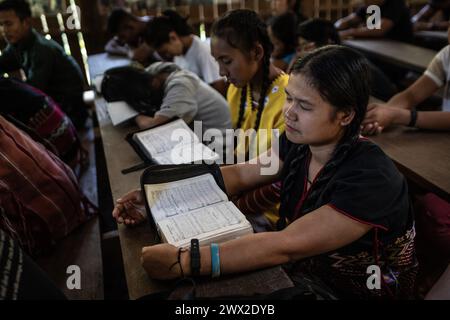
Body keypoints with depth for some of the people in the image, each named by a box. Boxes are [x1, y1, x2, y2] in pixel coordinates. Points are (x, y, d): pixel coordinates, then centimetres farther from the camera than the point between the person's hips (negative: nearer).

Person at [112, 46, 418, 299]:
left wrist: (182, 261, -36)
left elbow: (285, 246, -34)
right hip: (298, 269, 5)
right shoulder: (300, 142, -9)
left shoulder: (371, 182, -30)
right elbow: (240, 175, -6)